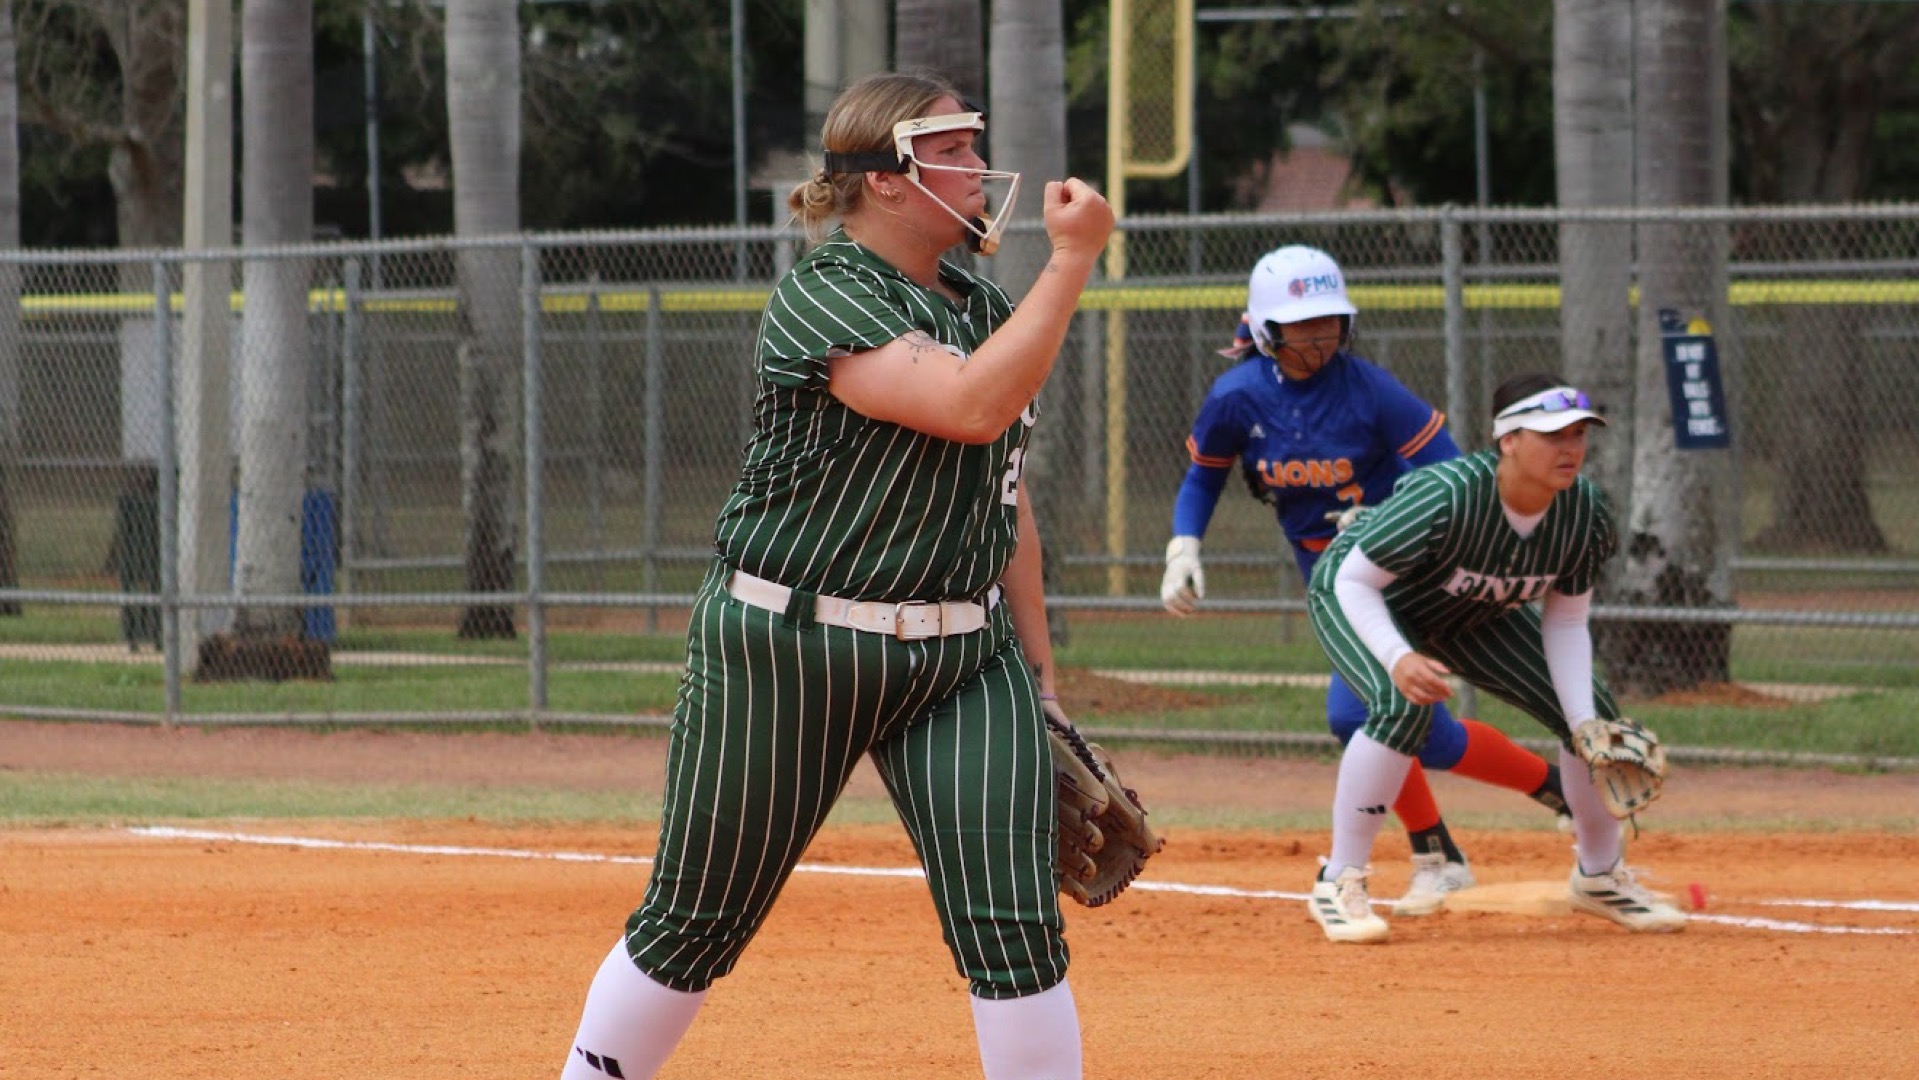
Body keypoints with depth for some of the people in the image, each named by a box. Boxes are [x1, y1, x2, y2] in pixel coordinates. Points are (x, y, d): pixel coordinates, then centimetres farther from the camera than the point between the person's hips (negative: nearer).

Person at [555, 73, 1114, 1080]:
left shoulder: (983, 308, 11)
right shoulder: (821, 299, -13)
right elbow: (972, 408, -27)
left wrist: (1037, 668, 16)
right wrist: (1072, 261, -24)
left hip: (962, 657, 6)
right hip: (790, 653, -6)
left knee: (1015, 927, -7)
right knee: (696, 920, 4)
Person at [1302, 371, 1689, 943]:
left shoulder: (1584, 512, -23)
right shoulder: (1445, 496, -41)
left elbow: (1566, 623, -11)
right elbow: (1356, 581, -33)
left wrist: (1586, 727, -22)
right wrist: (1398, 658, -50)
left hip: (1474, 615, 6)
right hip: (1356, 596, -6)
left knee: (1597, 717, 0)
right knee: (1404, 704, -35)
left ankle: (1600, 876, 25)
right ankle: (1339, 884, -20)